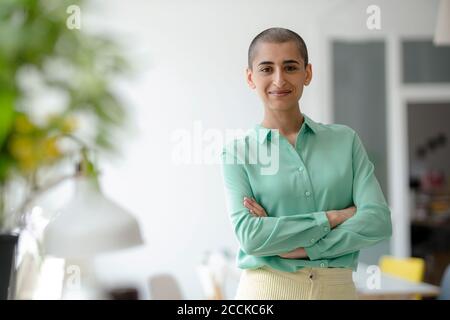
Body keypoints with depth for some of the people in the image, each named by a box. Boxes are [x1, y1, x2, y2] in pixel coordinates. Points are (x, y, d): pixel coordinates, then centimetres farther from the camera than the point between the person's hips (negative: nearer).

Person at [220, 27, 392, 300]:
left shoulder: (345, 140, 2)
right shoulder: (238, 152, -2)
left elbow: (378, 220, -7)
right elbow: (250, 236, -14)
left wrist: (300, 247, -14)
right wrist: (332, 218, -12)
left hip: (338, 287, 2)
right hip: (266, 289, -1)